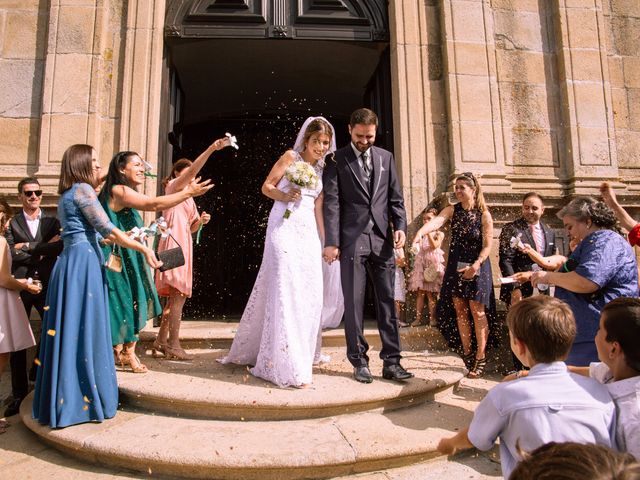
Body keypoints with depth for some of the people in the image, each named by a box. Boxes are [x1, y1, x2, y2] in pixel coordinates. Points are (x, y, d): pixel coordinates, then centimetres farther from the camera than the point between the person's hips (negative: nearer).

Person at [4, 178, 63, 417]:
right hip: (20, 286, -1)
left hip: (47, 285, 1)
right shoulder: (12, 224, 4)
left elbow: (60, 246, -6)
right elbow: (13, 254, -9)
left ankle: (38, 371, 29)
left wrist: (29, 247, -13)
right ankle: (19, 394, 17)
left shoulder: (52, 221, 9)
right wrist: (45, 247, -14)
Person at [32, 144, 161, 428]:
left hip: (70, 261, 9)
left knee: (69, 329, 10)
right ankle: (88, 399, 3)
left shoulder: (66, 195, 20)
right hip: (84, 262, -9)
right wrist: (143, 249, -11)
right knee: (84, 330, -4)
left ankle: (63, 400, 18)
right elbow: (107, 229, -13)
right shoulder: (83, 189, -7)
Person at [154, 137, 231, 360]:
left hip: (183, 245, 9)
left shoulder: (188, 197, 25)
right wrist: (211, 148, -26)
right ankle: (173, 344, -12)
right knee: (178, 294, -13)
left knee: (176, 295, 9)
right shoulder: (173, 186, 2)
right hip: (174, 244, -9)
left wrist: (200, 221, 3)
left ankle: (161, 341, 16)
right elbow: (193, 169, -16)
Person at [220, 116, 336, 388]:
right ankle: (287, 367, -6)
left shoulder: (322, 170, 16)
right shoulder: (290, 157, 2)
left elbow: (318, 208, 14)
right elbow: (266, 186, 2)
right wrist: (284, 196, -17)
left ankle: (302, 353, 24)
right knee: (285, 289, -10)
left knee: (310, 292, 6)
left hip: (308, 232, 6)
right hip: (284, 227, -6)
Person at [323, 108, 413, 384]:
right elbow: (331, 203, -4)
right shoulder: (337, 160, 3)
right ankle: (359, 362, 13)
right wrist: (331, 242, -11)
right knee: (354, 303, 2)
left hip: (382, 239, 3)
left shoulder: (386, 157, 15)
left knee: (387, 301, 4)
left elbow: (395, 197, 14)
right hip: (352, 239, -3)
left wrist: (400, 226, -2)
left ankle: (391, 362, 12)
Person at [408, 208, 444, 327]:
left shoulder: (439, 234, 4)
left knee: (430, 293, -3)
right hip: (421, 264, 4)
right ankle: (418, 317, 4)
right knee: (419, 293, 2)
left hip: (432, 264, -4)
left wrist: (428, 233, -16)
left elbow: (434, 245, -14)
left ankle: (432, 318, 3)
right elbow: (416, 248, 15)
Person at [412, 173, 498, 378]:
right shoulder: (452, 210, -1)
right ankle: (467, 353, 19)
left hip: (477, 266, -3)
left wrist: (475, 266, -20)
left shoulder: (484, 215, -8)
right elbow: (436, 221, -21)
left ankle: (480, 357, 7)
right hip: (456, 266, 4)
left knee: (477, 311, -2)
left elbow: (487, 246, -8)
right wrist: (420, 232, -41)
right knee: (460, 310, 7)